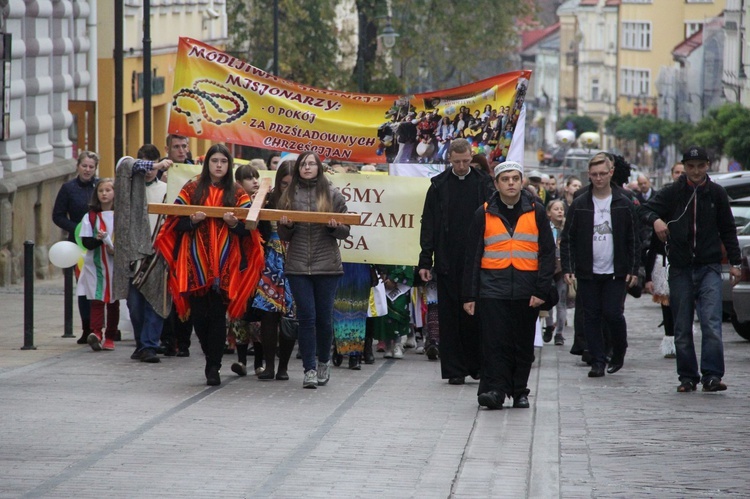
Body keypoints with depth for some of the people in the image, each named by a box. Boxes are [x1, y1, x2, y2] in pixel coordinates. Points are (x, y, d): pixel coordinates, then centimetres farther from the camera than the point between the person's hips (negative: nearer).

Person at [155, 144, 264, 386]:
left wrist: (234, 223, -15)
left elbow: (248, 229, 4)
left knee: (217, 315, -6)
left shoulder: (237, 193, 8)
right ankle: (213, 360, 21)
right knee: (199, 314, -1)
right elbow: (177, 223, 5)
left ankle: (213, 367, -1)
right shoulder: (191, 189, 9)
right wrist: (192, 220, -14)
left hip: (225, 265, -1)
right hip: (196, 263, 1)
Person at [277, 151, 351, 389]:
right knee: (306, 317, -4)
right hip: (297, 265, 1)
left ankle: (324, 362, 26)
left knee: (324, 317, 5)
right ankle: (310, 369, -1)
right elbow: (283, 236, 12)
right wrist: (286, 226, -9)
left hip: (327, 264, -1)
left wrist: (336, 227, -15)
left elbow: (345, 232, 6)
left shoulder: (332, 194, 4)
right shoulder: (289, 195, 8)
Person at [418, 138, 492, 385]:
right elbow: (428, 225, 5)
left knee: (475, 315, 1)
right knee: (450, 318, 2)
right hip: (447, 264, 1)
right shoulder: (439, 186, 6)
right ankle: (454, 370, 6)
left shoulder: (483, 184, 3)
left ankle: (477, 365, 13)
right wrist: (425, 261, -2)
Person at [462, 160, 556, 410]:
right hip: (492, 288, -1)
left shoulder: (536, 212, 6)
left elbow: (547, 253, 6)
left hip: (526, 291, 1)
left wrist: (542, 290, -4)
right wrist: (470, 295, 3)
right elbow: (473, 256, 8)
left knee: (523, 344, 6)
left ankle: (519, 391, 16)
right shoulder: (484, 214, 6)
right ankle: (494, 389, -11)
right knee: (494, 342, -10)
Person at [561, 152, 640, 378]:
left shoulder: (624, 204, 2)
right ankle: (597, 361, 8)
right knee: (591, 317, 2)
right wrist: (568, 268, -5)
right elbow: (567, 239, 4)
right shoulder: (579, 205, 3)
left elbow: (633, 240, 4)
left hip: (615, 273, -2)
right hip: (588, 273, 2)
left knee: (612, 314, -8)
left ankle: (619, 352, 16)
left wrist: (633, 270, -2)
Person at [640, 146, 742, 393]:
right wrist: (656, 219, -26)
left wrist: (734, 262, 8)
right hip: (680, 269, 1)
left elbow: (728, 230, 11)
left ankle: (712, 375, -18)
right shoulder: (673, 193, 2)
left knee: (711, 323, -16)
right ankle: (687, 377, 13)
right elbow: (646, 210, -3)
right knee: (682, 328, 5)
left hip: (709, 268, -1)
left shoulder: (716, 193, 4)